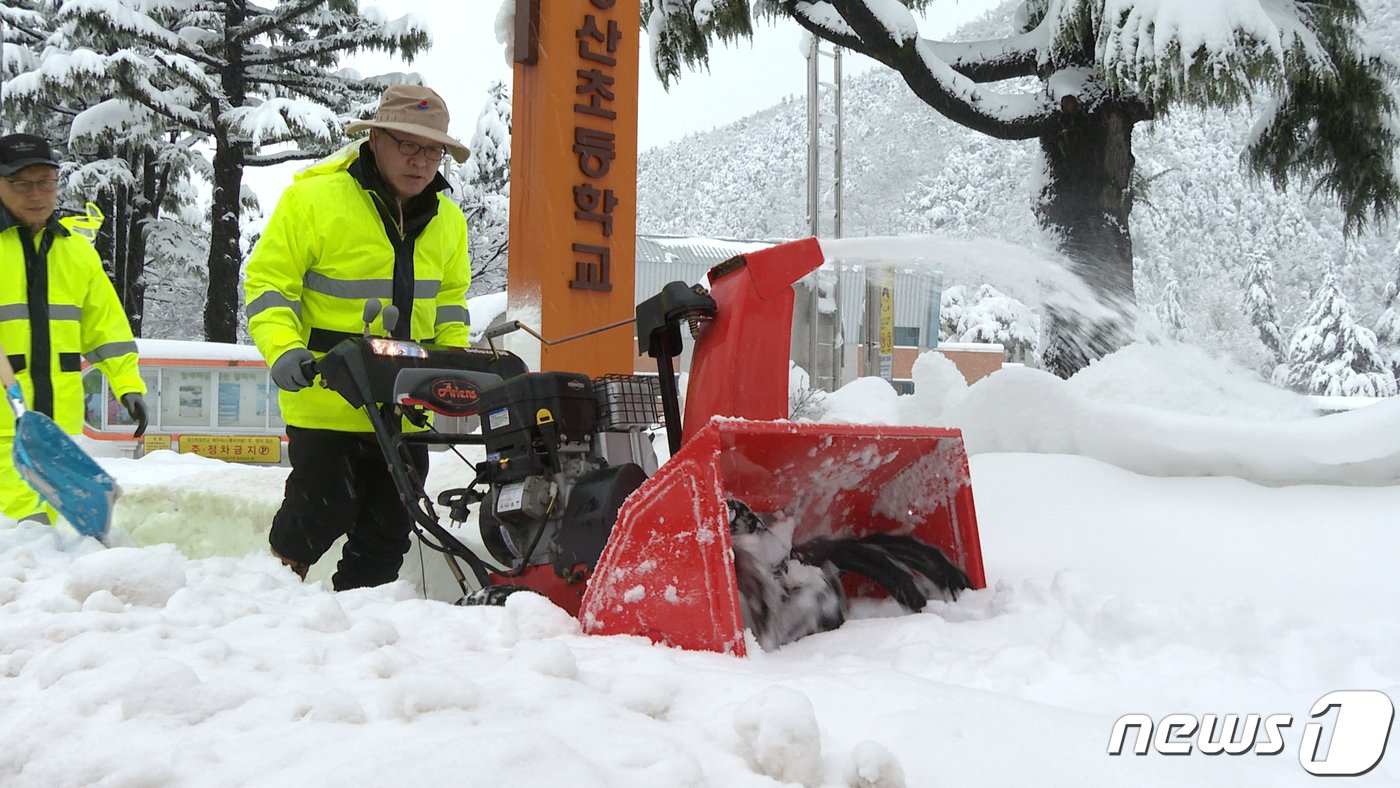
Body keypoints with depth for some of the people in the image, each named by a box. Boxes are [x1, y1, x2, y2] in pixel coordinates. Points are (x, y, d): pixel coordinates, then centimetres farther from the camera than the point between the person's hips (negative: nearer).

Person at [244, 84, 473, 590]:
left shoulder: (447, 219, 10)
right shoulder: (313, 198, -9)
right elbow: (267, 281, -6)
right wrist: (283, 349, -20)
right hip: (325, 401, -6)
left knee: (388, 530, 10)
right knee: (323, 513, -5)